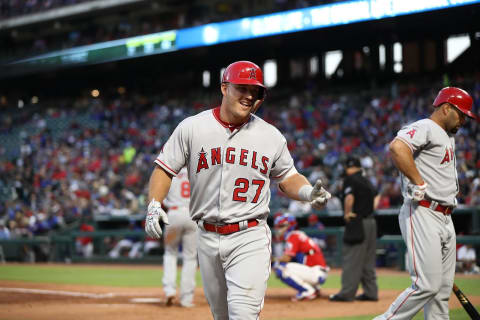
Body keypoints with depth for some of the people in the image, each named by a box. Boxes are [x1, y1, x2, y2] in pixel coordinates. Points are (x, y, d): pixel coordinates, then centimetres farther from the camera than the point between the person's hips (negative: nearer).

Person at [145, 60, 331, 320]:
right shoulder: (191, 128, 0)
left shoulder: (271, 137, 3)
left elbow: (286, 178, 14)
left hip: (251, 239, -2)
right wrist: (154, 204, -12)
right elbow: (165, 169, 4)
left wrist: (308, 193, -8)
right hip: (208, 238, 2)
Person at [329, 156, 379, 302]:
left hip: (357, 223, -8)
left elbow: (349, 197, -22)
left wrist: (347, 214, -11)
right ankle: (371, 292, 14)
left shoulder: (350, 179, -8)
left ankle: (347, 293, -7)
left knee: (352, 259, -7)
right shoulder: (366, 181, 16)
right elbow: (376, 197, 25)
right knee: (368, 260, 13)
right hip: (370, 222, 8)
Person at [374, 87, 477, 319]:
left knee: (443, 290, 8)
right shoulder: (425, 128, -8)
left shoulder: (448, 137, 23)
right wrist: (419, 184, -23)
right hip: (422, 214, -10)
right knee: (427, 285, -16)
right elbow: (397, 147, -28)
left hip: (445, 219, 10)